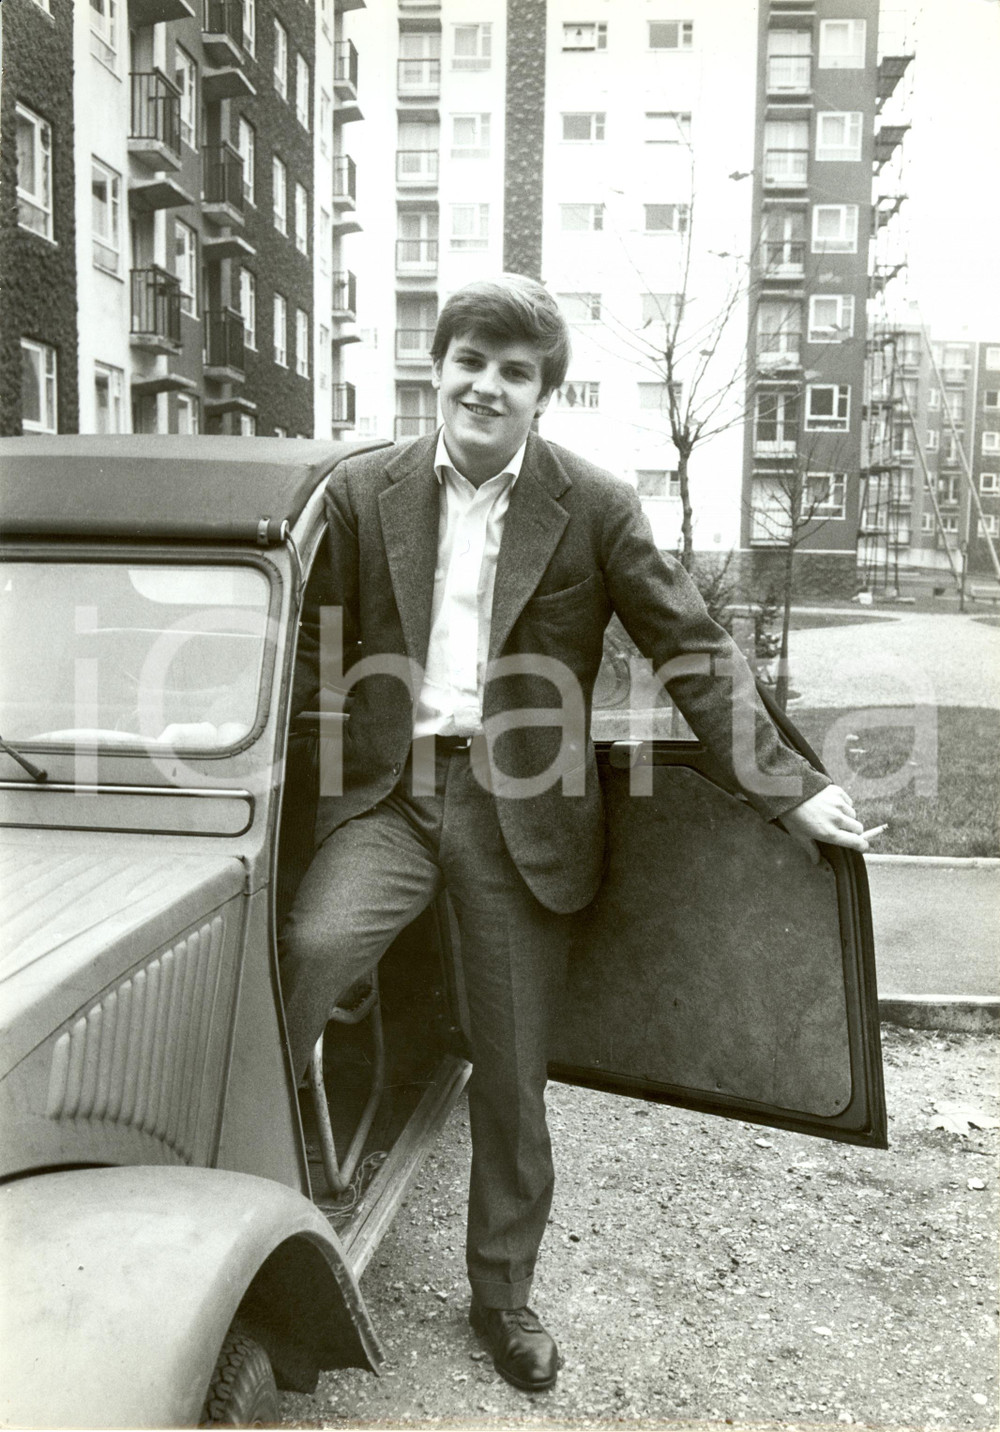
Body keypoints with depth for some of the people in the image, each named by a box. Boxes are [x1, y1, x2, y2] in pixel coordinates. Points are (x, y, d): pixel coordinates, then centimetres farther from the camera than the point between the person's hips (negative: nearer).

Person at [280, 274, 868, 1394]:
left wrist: (789, 791, -5)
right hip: (392, 789, 1)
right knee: (311, 947, -30)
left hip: (523, 809, 0)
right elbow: (321, 649, 9)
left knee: (512, 1080, 10)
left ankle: (503, 1297, 33)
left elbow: (694, 654, 0)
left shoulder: (595, 506, -1)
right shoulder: (363, 492, 5)